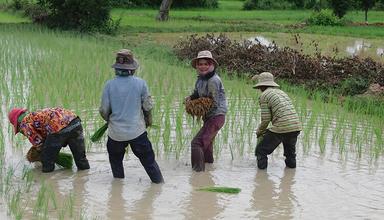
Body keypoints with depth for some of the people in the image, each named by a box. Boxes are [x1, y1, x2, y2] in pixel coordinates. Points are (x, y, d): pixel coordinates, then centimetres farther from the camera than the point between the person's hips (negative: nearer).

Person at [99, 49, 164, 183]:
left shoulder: (109, 85, -6)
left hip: (116, 132, 1)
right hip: (137, 130, -1)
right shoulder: (140, 83, -8)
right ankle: (159, 182, 10)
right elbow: (147, 106, -1)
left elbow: (104, 110, -3)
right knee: (148, 160, 8)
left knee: (115, 161, 22)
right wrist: (148, 120, 19)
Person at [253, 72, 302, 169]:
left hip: (281, 128, -7)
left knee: (261, 151, 7)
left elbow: (266, 119, -4)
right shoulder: (282, 93, 25)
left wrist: (259, 132, 15)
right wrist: (269, 130, 28)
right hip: (296, 127, 7)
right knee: (290, 153, 28)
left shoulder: (264, 96, 2)